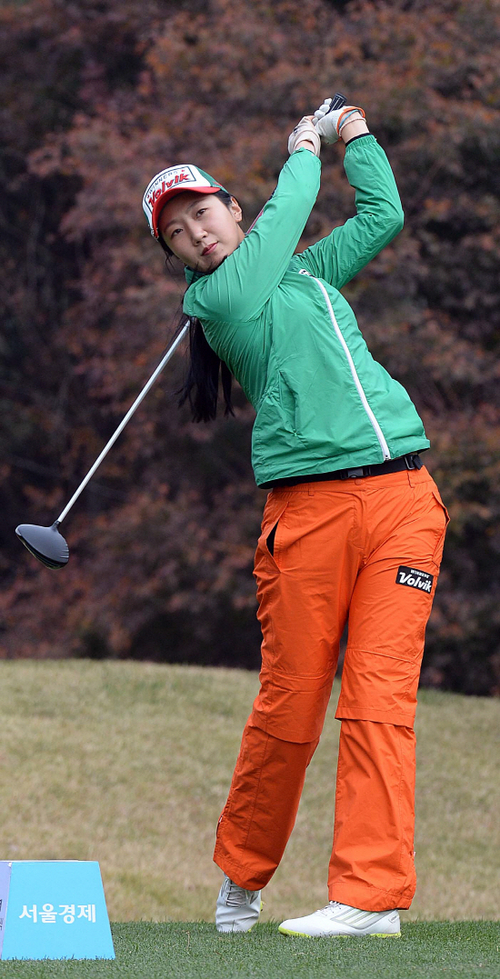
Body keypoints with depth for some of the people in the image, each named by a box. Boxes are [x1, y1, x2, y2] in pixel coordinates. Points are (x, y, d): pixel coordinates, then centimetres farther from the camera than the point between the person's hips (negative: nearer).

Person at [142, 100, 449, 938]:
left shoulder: (309, 271, 23)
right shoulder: (216, 298, 4)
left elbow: (383, 215, 32)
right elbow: (281, 223, 2)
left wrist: (355, 135, 30)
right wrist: (305, 153, 18)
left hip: (402, 496, 4)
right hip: (309, 507, -4)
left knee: (380, 697, -7)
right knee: (290, 709, -2)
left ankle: (371, 894, -11)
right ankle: (241, 876, 20)